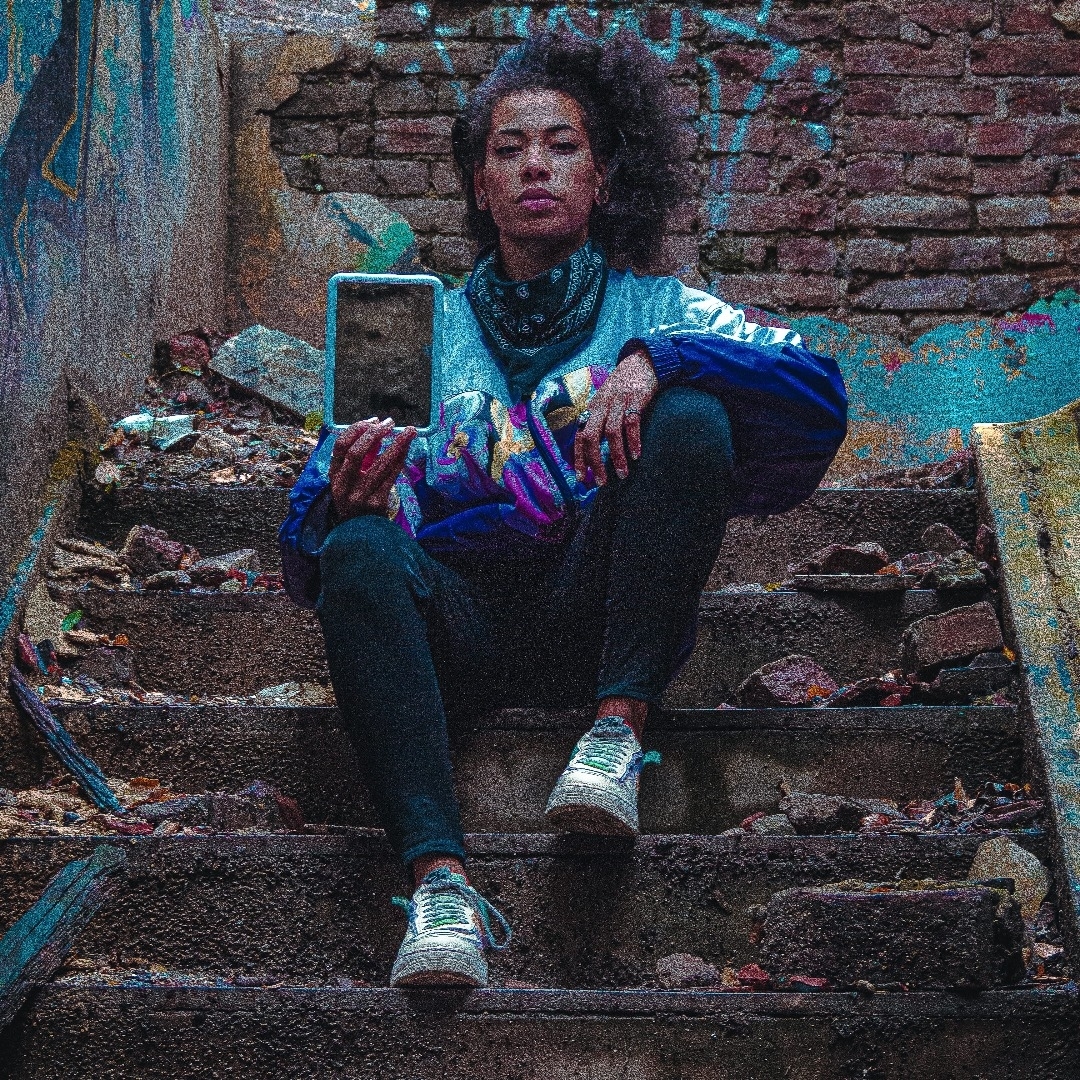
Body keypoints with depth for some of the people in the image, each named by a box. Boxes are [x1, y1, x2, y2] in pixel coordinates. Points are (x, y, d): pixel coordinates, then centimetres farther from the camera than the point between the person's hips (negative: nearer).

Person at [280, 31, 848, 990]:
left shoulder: (656, 310, 18)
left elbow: (818, 396, -2)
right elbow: (309, 565, 8)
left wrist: (655, 362, -18)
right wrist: (344, 500, -17)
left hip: (603, 619, -1)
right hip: (462, 621, 1)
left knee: (692, 417, -22)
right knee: (360, 548, -31)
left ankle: (620, 729, -29)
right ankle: (440, 884, -45)